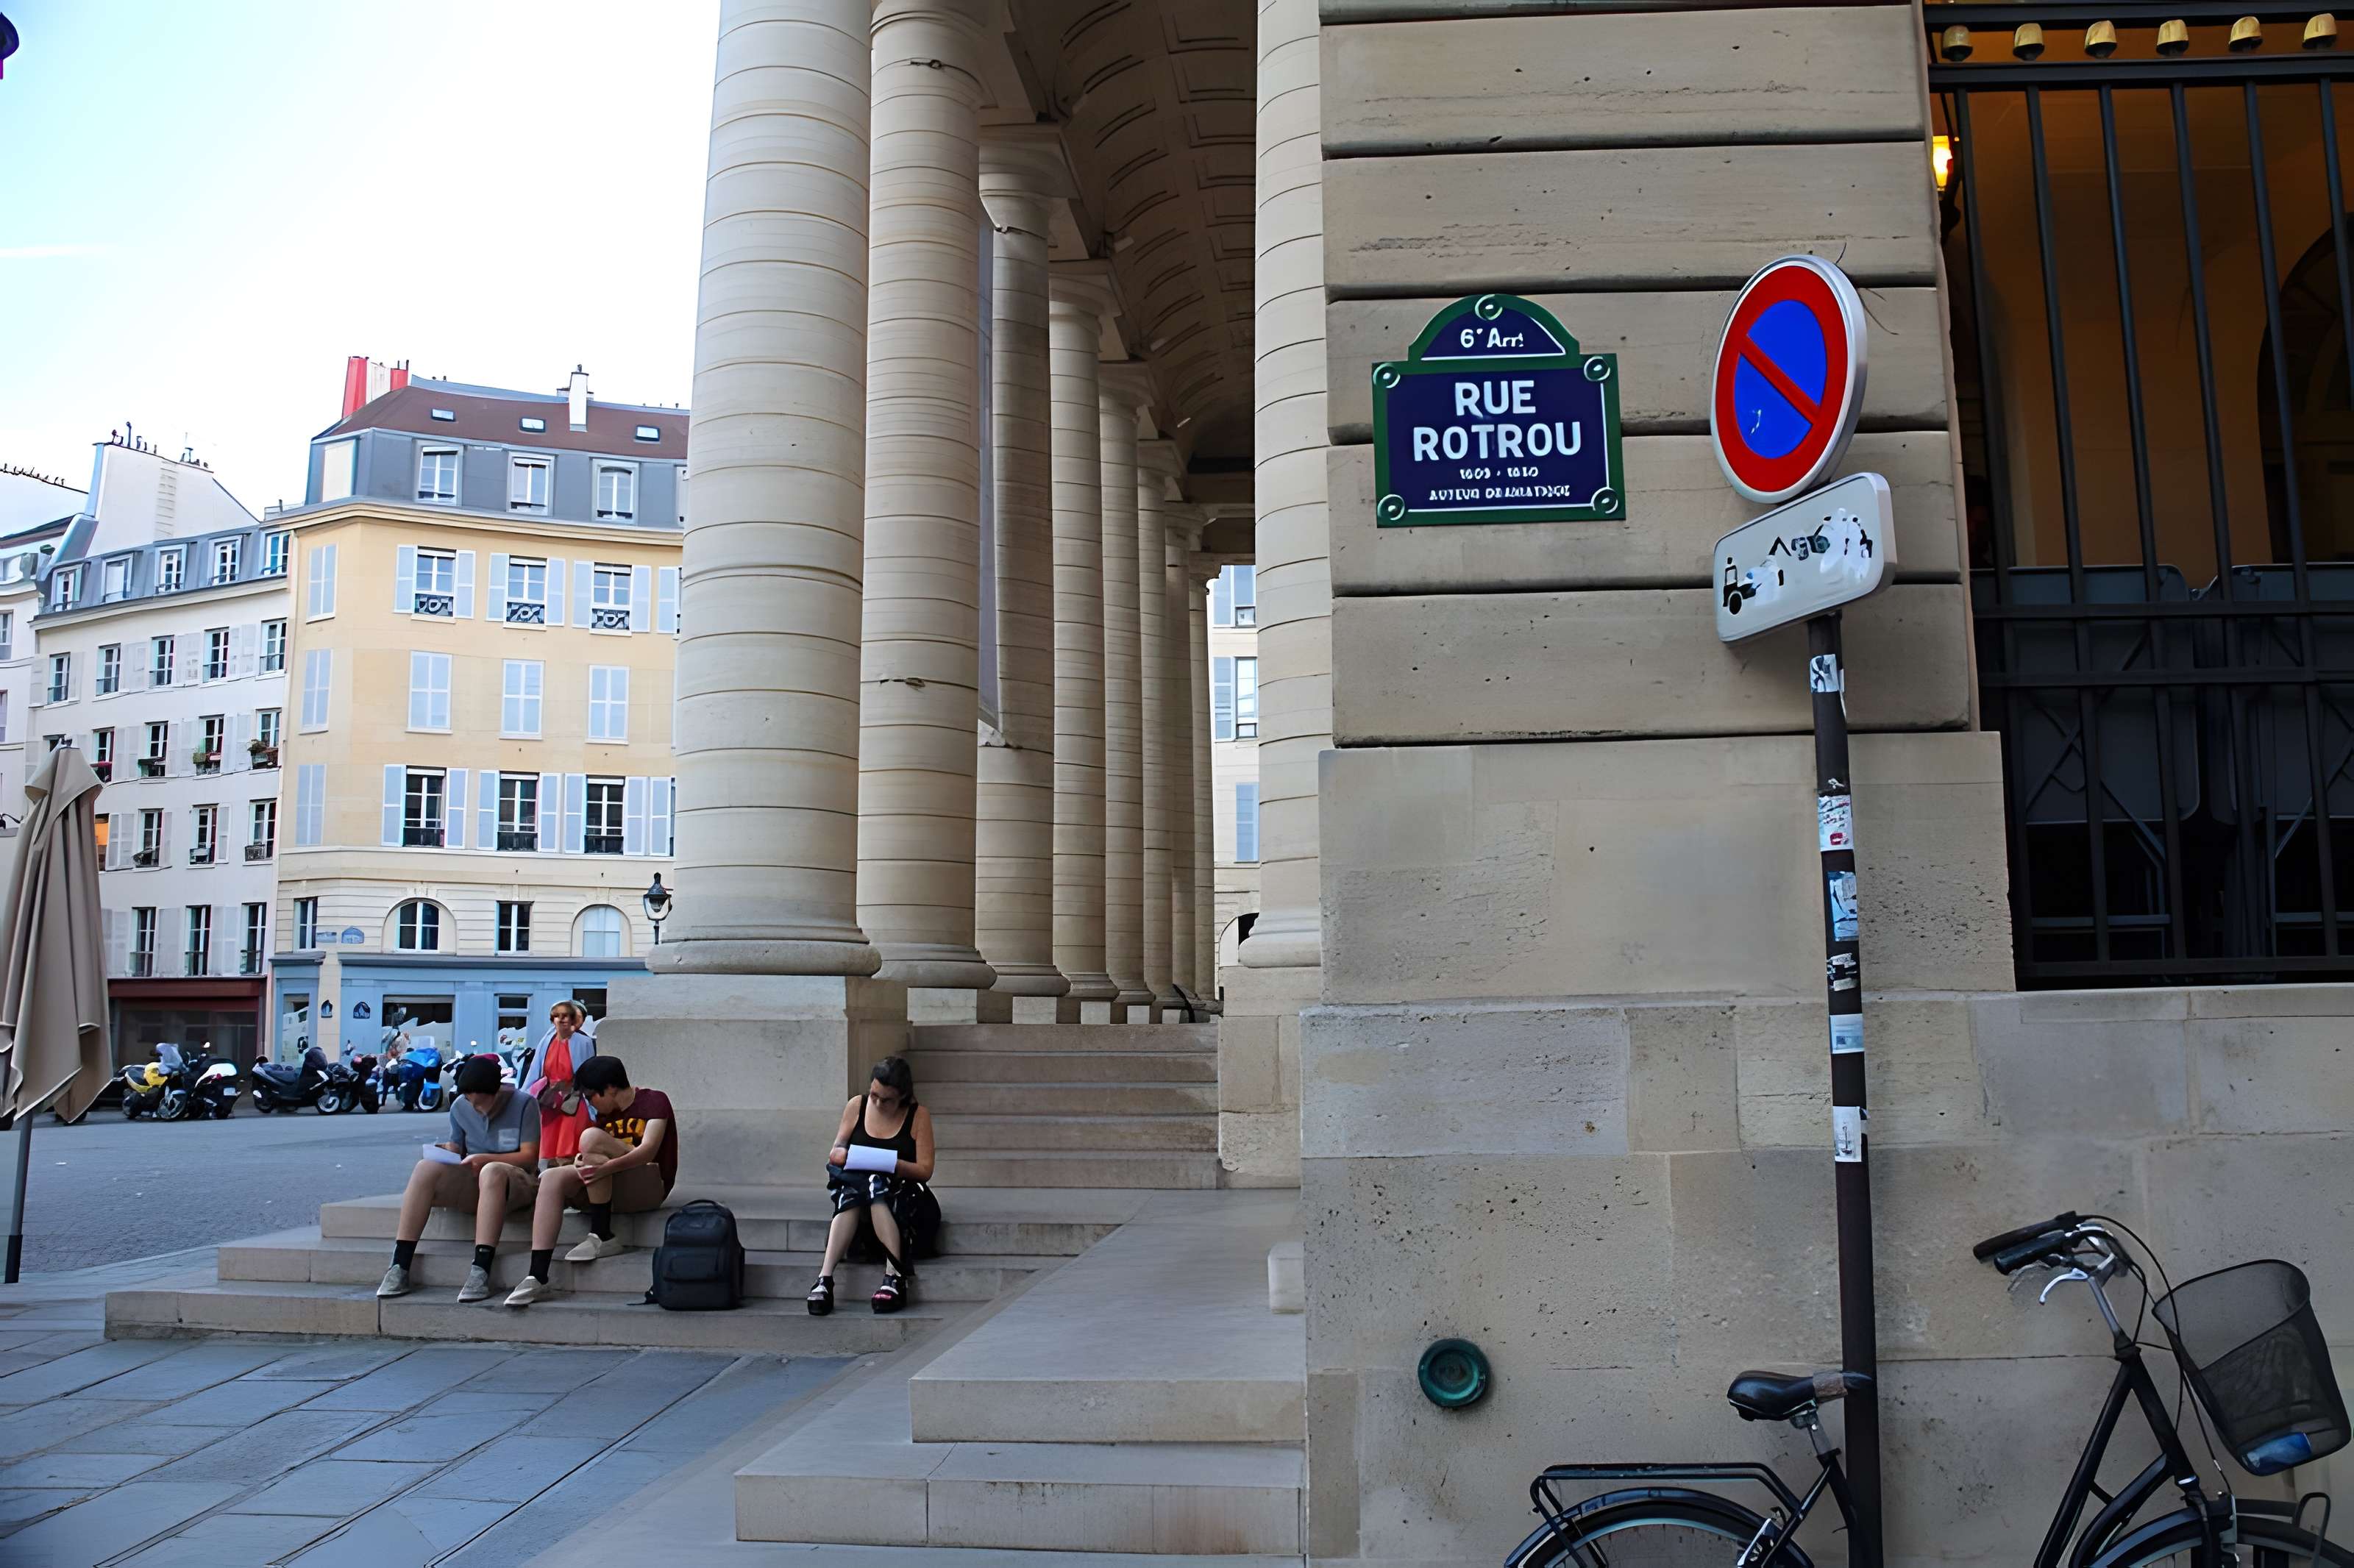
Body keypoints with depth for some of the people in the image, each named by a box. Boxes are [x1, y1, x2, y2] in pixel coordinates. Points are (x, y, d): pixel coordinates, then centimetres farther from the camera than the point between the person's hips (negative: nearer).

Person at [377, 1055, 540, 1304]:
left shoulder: (523, 1104, -7)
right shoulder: (460, 1107, 6)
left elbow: (530, 1156, -10)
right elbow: (457, 1149, 11)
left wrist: (485, 1159, -20)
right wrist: (447, 1151, -12)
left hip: (516, 1181, -4)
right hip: (470, 1182, 4)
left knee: (491, 1172, -40)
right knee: (426, 1168, -26)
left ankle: (480, 1272, -47)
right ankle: (400, 1269, -29)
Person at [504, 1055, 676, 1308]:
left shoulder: (654, 1100, -4)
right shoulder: (606, 1114, 18)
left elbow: (648, 1150, -19)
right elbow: (600, 1159, 7)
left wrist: (606, 1167, -34)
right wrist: (583, 1162, -16)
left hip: (650, 1186, -7)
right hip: (610, 1192, 7)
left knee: (591, 1136, -25)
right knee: (553, 1178, -18)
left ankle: (602, 1237, -23)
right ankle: (537, 1277, -29)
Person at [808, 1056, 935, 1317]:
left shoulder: (918, 1116, 0)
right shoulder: (856, 1107, 9)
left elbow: (925, 1170, -5)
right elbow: (835, 1153, 13)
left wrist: (891, 1164, -21)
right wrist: (839, 1154, -11)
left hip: (904, 1194, -2)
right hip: (854, 1186, 2)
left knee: (876, 1185, -36)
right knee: (850, 1196, -33)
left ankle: (894, 1276, -45)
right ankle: (824, 1279, -47)